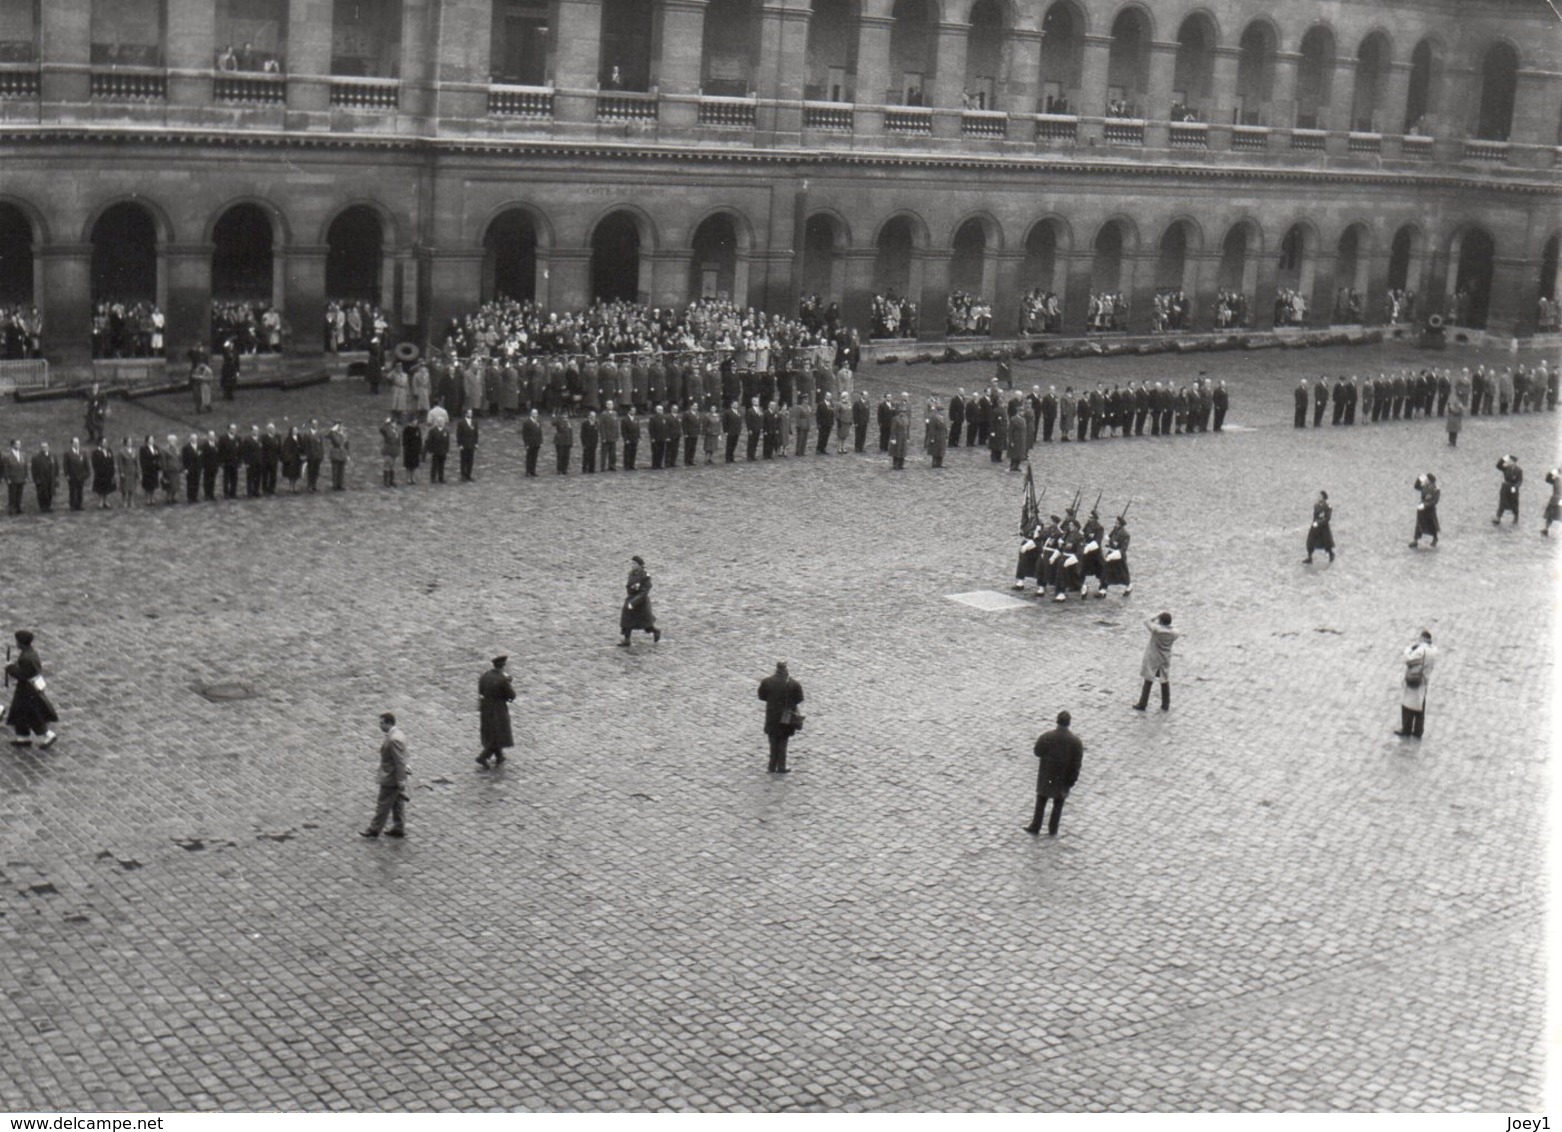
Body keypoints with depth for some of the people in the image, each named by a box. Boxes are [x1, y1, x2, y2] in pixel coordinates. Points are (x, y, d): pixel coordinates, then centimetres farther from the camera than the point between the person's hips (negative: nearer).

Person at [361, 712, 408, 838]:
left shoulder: (394, 739, -27)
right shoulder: (398, 734, 5)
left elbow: (400, 762, -26)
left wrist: (401, 783, -23)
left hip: (391, 779, -10)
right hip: (396, 778, 10)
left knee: (383, 805, 6)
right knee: (397, 804, 17)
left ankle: (374, 829, 18)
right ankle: (399, 829, 25)